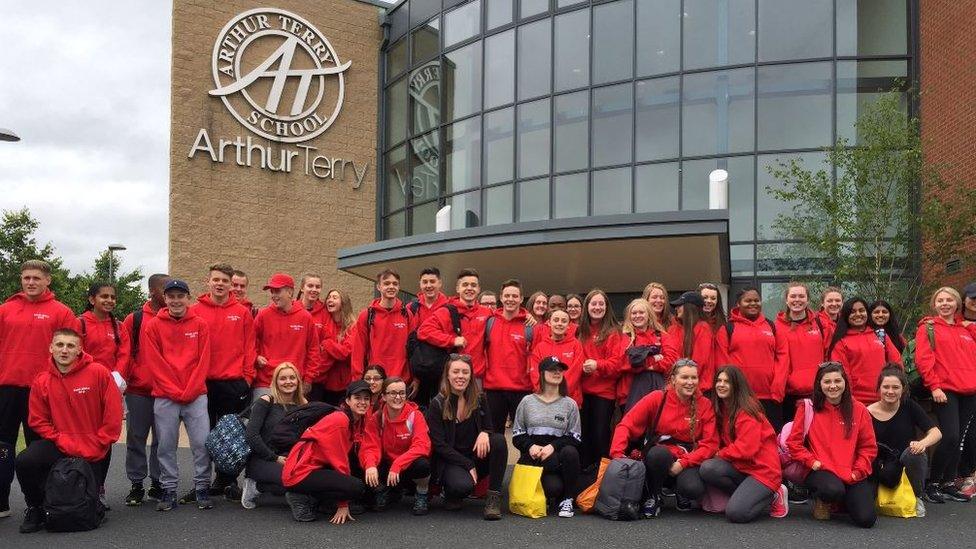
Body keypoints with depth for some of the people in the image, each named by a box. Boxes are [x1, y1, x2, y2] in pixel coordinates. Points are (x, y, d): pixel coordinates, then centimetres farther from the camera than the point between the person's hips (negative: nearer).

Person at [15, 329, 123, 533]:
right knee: (24, 462, -26)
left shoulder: (99, 373, -11)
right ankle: (36, 509, 1)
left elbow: (113, 413, -10)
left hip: (95, 451, -2)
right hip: (59, 445, 2)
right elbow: (38, 421, 1)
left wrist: (97, 445, -10)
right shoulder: (41, 382, -1)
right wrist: (63, 442, -11)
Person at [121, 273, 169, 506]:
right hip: (139, 391, -1)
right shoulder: (135, 319, 2)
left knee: (163, 439, 8)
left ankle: (157, 483, 19)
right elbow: (125, 353, 1)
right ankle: (136, 485, 15)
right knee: (136, 438, 5)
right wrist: (136, 376, -8)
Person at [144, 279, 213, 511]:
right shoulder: (153, 326, 4)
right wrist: (174, 391, -8)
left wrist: (190, 390, -7)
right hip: (165, 396, 0)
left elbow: (203, 361, 2)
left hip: (196, 394, 0)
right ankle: (169, 490, 15)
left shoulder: (200, 325, 5)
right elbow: (154, 362, -1)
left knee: (202, 442, -3)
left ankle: (202, 488, 9)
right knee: (166, 446, 4)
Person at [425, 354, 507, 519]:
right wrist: (468, 465, -17)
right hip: (450, 461, -4)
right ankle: (451, 493, 3)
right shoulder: (437, 404, -8)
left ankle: (493, 497, -19)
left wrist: (485, 433, -20)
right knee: (463, 486, -36)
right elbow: (439, 445, -10)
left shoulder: (478, 399, 3)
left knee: (499, 440, -26)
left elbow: (490, 428, 7)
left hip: (476, 456, 4)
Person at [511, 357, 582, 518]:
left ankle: (567, 500, -17)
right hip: (532, 457, -2)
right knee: (554, 487, -33)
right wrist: (530, 446, -12)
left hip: (556, 453, 2)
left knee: (570, 452, -36)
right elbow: (517, 435, 8)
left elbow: (574, 438, 2)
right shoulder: (528, 401, 10)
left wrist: (553, 446, -15)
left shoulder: (569, 404, 9)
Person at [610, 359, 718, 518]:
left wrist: (683, 463, -16)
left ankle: (680, 494, 10)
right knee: (659, 453, -36)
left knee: (693, 489, -32)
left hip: (689, 461, 0)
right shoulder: (657, 398, -2)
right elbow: (626, 425, -6)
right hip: (658, 456, 0)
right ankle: (653, 497, -5)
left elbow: (710, 443, -3)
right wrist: (617, 454, -22)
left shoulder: (704, 405, 0)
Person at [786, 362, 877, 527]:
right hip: (820, 470, -2)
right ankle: (822, 501, 3)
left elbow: (869, 447, 8)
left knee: (866, 519, -15)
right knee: (834, 490, -37)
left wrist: (858, 471, -3)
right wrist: (811, 461, -11)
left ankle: (844, 500, 21)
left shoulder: (859, 410, 5)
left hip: (851, 474, 3)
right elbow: (793, 442, 1)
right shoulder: (808, 408, -1)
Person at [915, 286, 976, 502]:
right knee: (950, 436, -14)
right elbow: (922, 359, -7)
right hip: (944, 391, -5)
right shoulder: (928, 327, 2)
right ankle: (932, 482, 0)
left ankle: (949, 483, 16)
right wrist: (934, 386, -14)